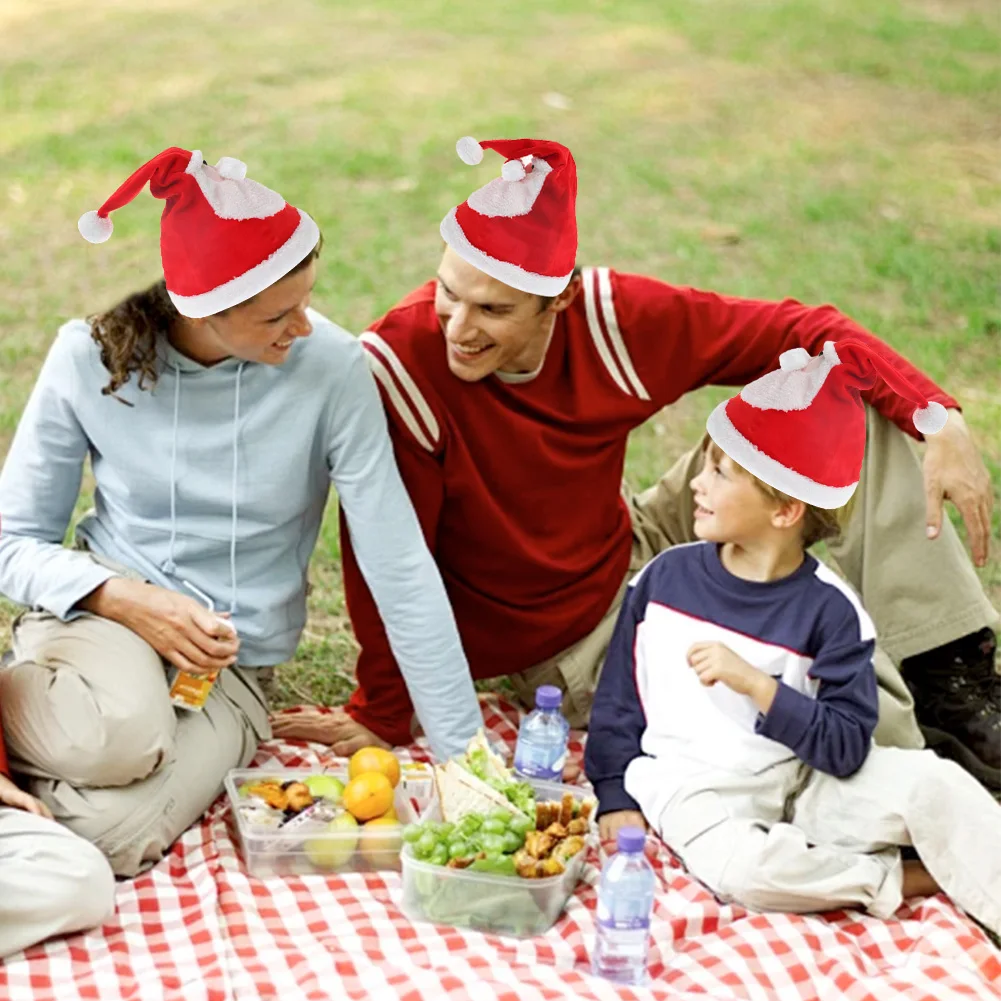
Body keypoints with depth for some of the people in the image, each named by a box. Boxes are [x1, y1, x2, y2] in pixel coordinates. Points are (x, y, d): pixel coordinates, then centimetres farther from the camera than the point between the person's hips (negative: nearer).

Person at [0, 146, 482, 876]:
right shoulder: (92, 357, -12)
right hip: (103, 613, 0)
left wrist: (465, 754, -13)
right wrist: (126, 599, -21)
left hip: (231, 665, 0)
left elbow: (399, 568, -14)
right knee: (119, 733, -35)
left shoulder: (329, 368, -16)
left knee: (110, 832, -27)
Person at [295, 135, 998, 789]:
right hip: (564, 649, -5)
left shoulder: (611, 318, -18)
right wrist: (385, 718, -15)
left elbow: (796, 331, -9)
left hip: (637, 555, 5)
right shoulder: (400, 365, -29)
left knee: (851, 405, -4)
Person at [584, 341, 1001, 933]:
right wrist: (617, 798, 3)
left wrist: (756, 684, -21)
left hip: (802, 783, 0)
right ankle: (903, 879, -15)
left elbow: (847, 747, -12)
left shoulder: (829, 609, -5)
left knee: (934, 782, -24)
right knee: (743, 868, -34)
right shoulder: (667, 576, 4)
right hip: (696, 789, 0)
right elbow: (618, 696, 11)